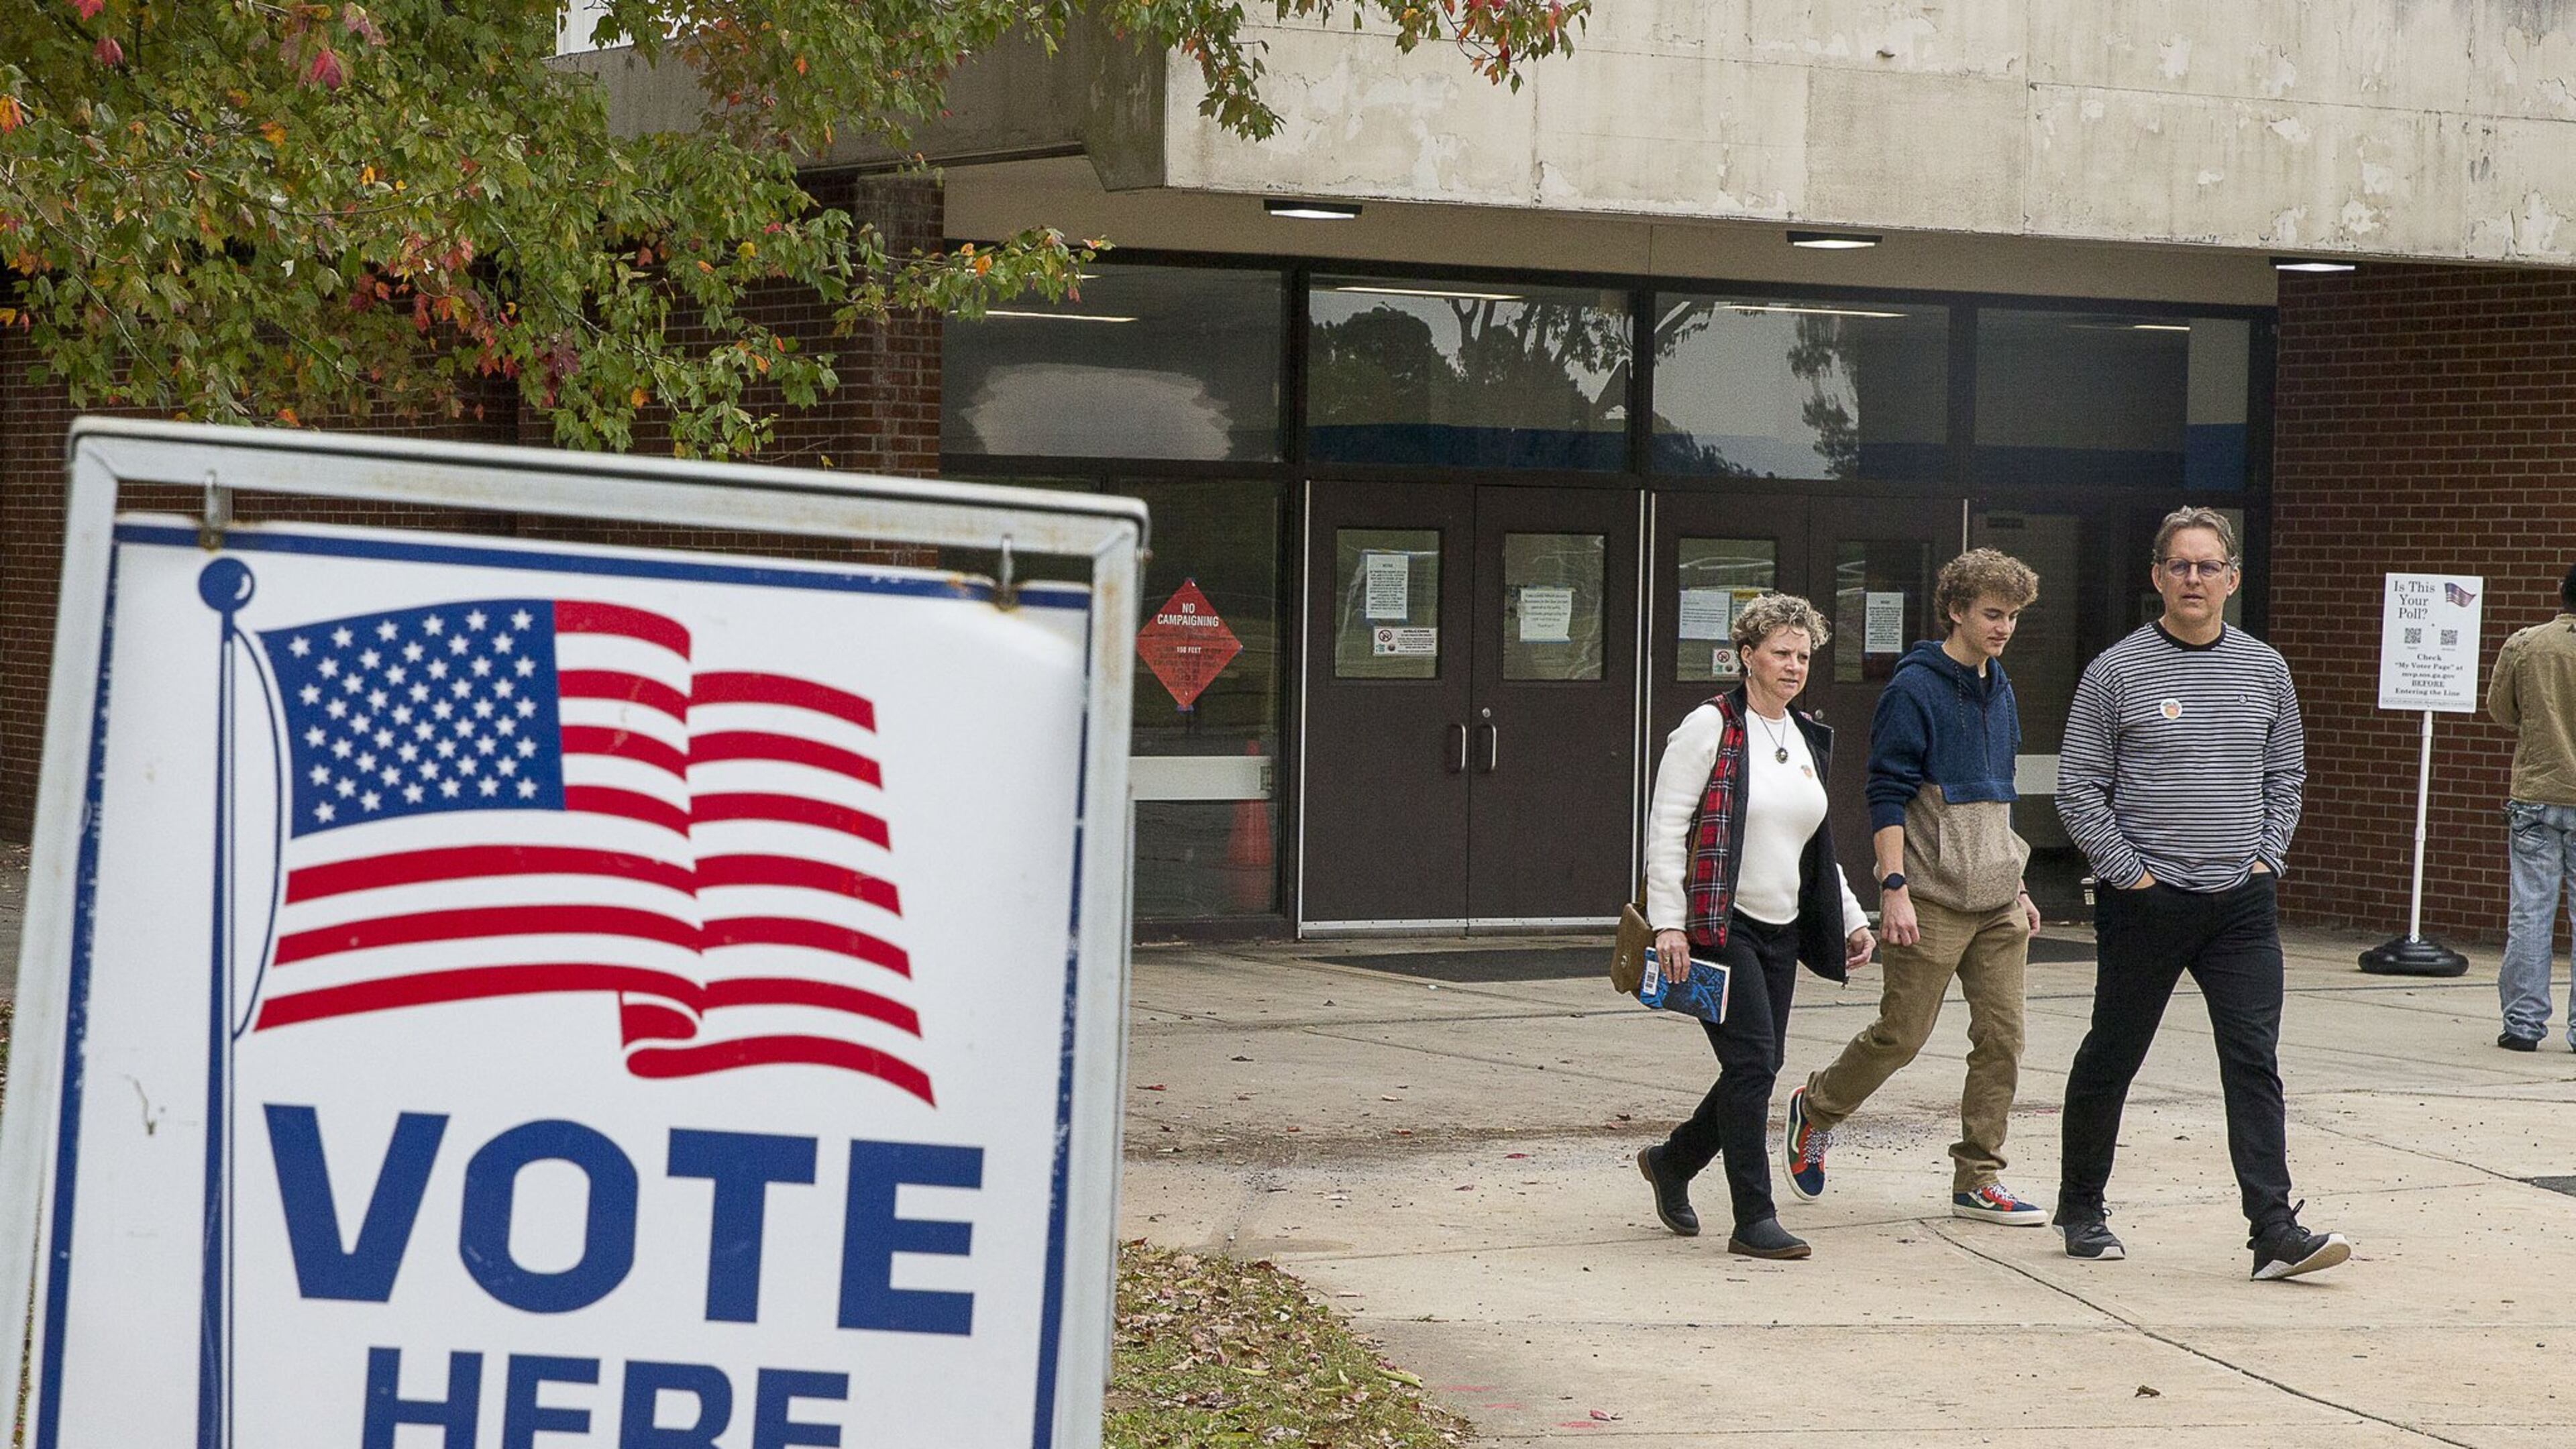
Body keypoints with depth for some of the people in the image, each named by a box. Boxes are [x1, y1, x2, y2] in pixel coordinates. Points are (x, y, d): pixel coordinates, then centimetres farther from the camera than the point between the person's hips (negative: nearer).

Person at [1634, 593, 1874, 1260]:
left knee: (1761, 1067, 7)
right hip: (1718, 925, -8)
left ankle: (1672, 1161, 31)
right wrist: (1668, 924, -17)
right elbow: (1665, 827, -10)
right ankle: (1754, 1220, -8)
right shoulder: (1710, 727, -8)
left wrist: (1851, 918, 19)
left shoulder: (1809, 740, 15)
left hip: (1781, 929, 8)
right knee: (1753, 1060, -13)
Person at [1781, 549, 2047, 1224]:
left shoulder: (1998, 689, 15)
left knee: (2002, 1037, 2)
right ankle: (1816, 1110, 24)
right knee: (1902, 1034, -1)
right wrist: (1894, 888, -19)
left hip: (1997, 903, 7)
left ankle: (1979, 1180, 8)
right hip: (1933, 902, -7)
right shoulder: (1916, 688, -9)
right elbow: (1887, 796, -12)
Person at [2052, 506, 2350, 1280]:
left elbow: (2286, 775, 18)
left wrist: (2267, 858, 5)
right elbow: (2079, 791, -3)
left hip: (2242, 900, 3)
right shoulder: (2117, 672, -4)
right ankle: (2081, 1208, 25)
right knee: (2111, 1057, 9)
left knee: (2255, 1060, -6)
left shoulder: (2264, 669, 9)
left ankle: (2275, 1230, -9)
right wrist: (2131, 872, -8)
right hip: (2146, 904, -2)